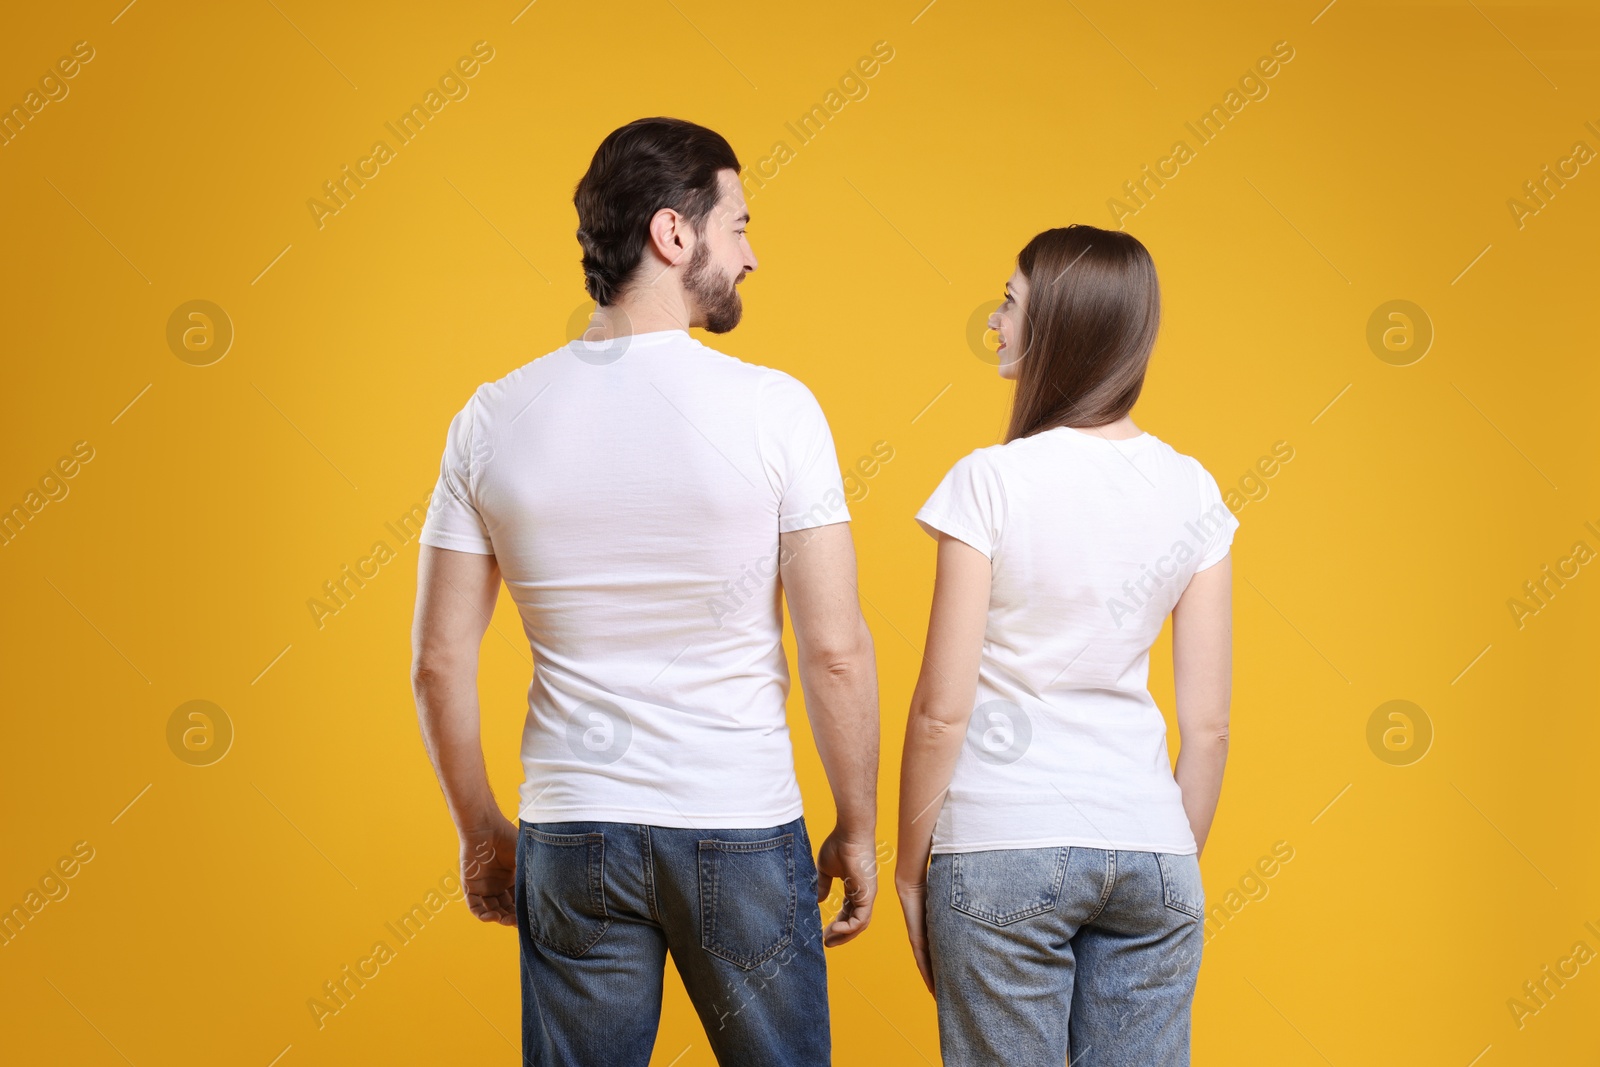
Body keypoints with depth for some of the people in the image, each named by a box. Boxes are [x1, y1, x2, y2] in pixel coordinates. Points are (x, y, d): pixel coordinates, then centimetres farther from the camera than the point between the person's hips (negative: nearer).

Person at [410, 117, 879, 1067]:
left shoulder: (496, 419, -1)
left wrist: (480, 831, 14)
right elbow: (836, 651, -11)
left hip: (572, 843, 3)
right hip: (742, 837, -2)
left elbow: (441, 661, 1)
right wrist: (858, 831, 1)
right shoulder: (773, 409, -10)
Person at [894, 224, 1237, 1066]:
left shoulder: (991, 483, -9)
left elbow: (942, 709, -9)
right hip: (1147, 845, 4)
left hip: (1004, 848, -4)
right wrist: (1181, 861, 16)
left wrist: (910, 868, 2)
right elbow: (1208, 723, 4)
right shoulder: (1189, 491, 2)